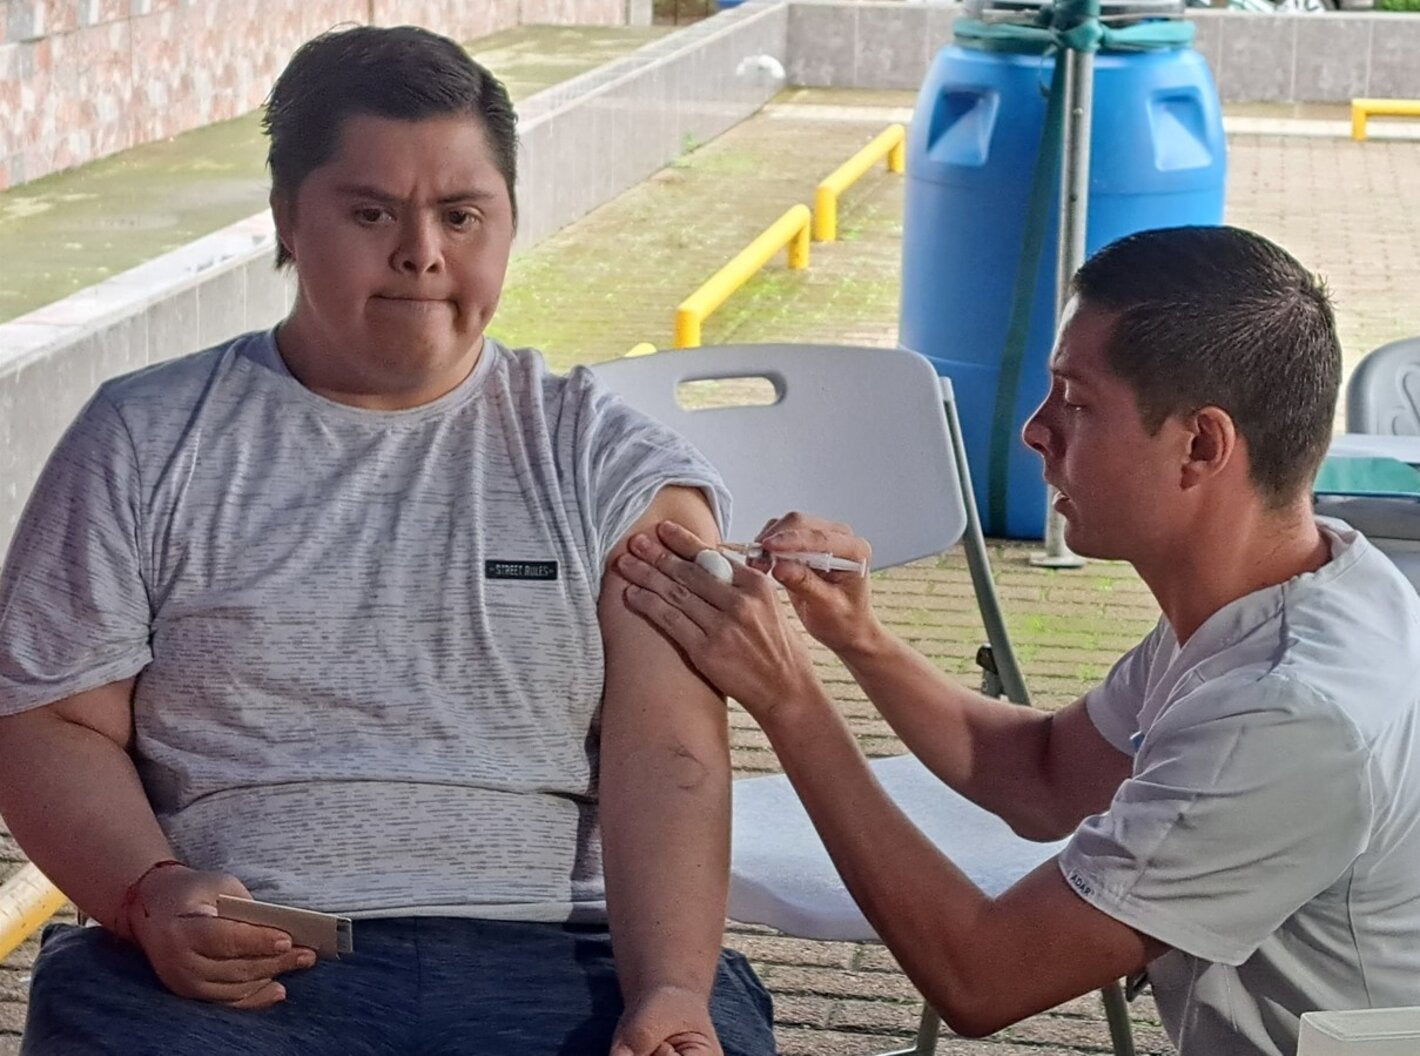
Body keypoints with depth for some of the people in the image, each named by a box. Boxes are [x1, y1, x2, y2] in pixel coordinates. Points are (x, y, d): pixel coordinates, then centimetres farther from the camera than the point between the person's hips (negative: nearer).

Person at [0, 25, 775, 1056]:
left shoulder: (614, 467, 8)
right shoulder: (145, 443, 11)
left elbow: (669, 757, -2)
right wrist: (151, 896, -11)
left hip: (555, 957, 0)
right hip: (234, 962, 0)